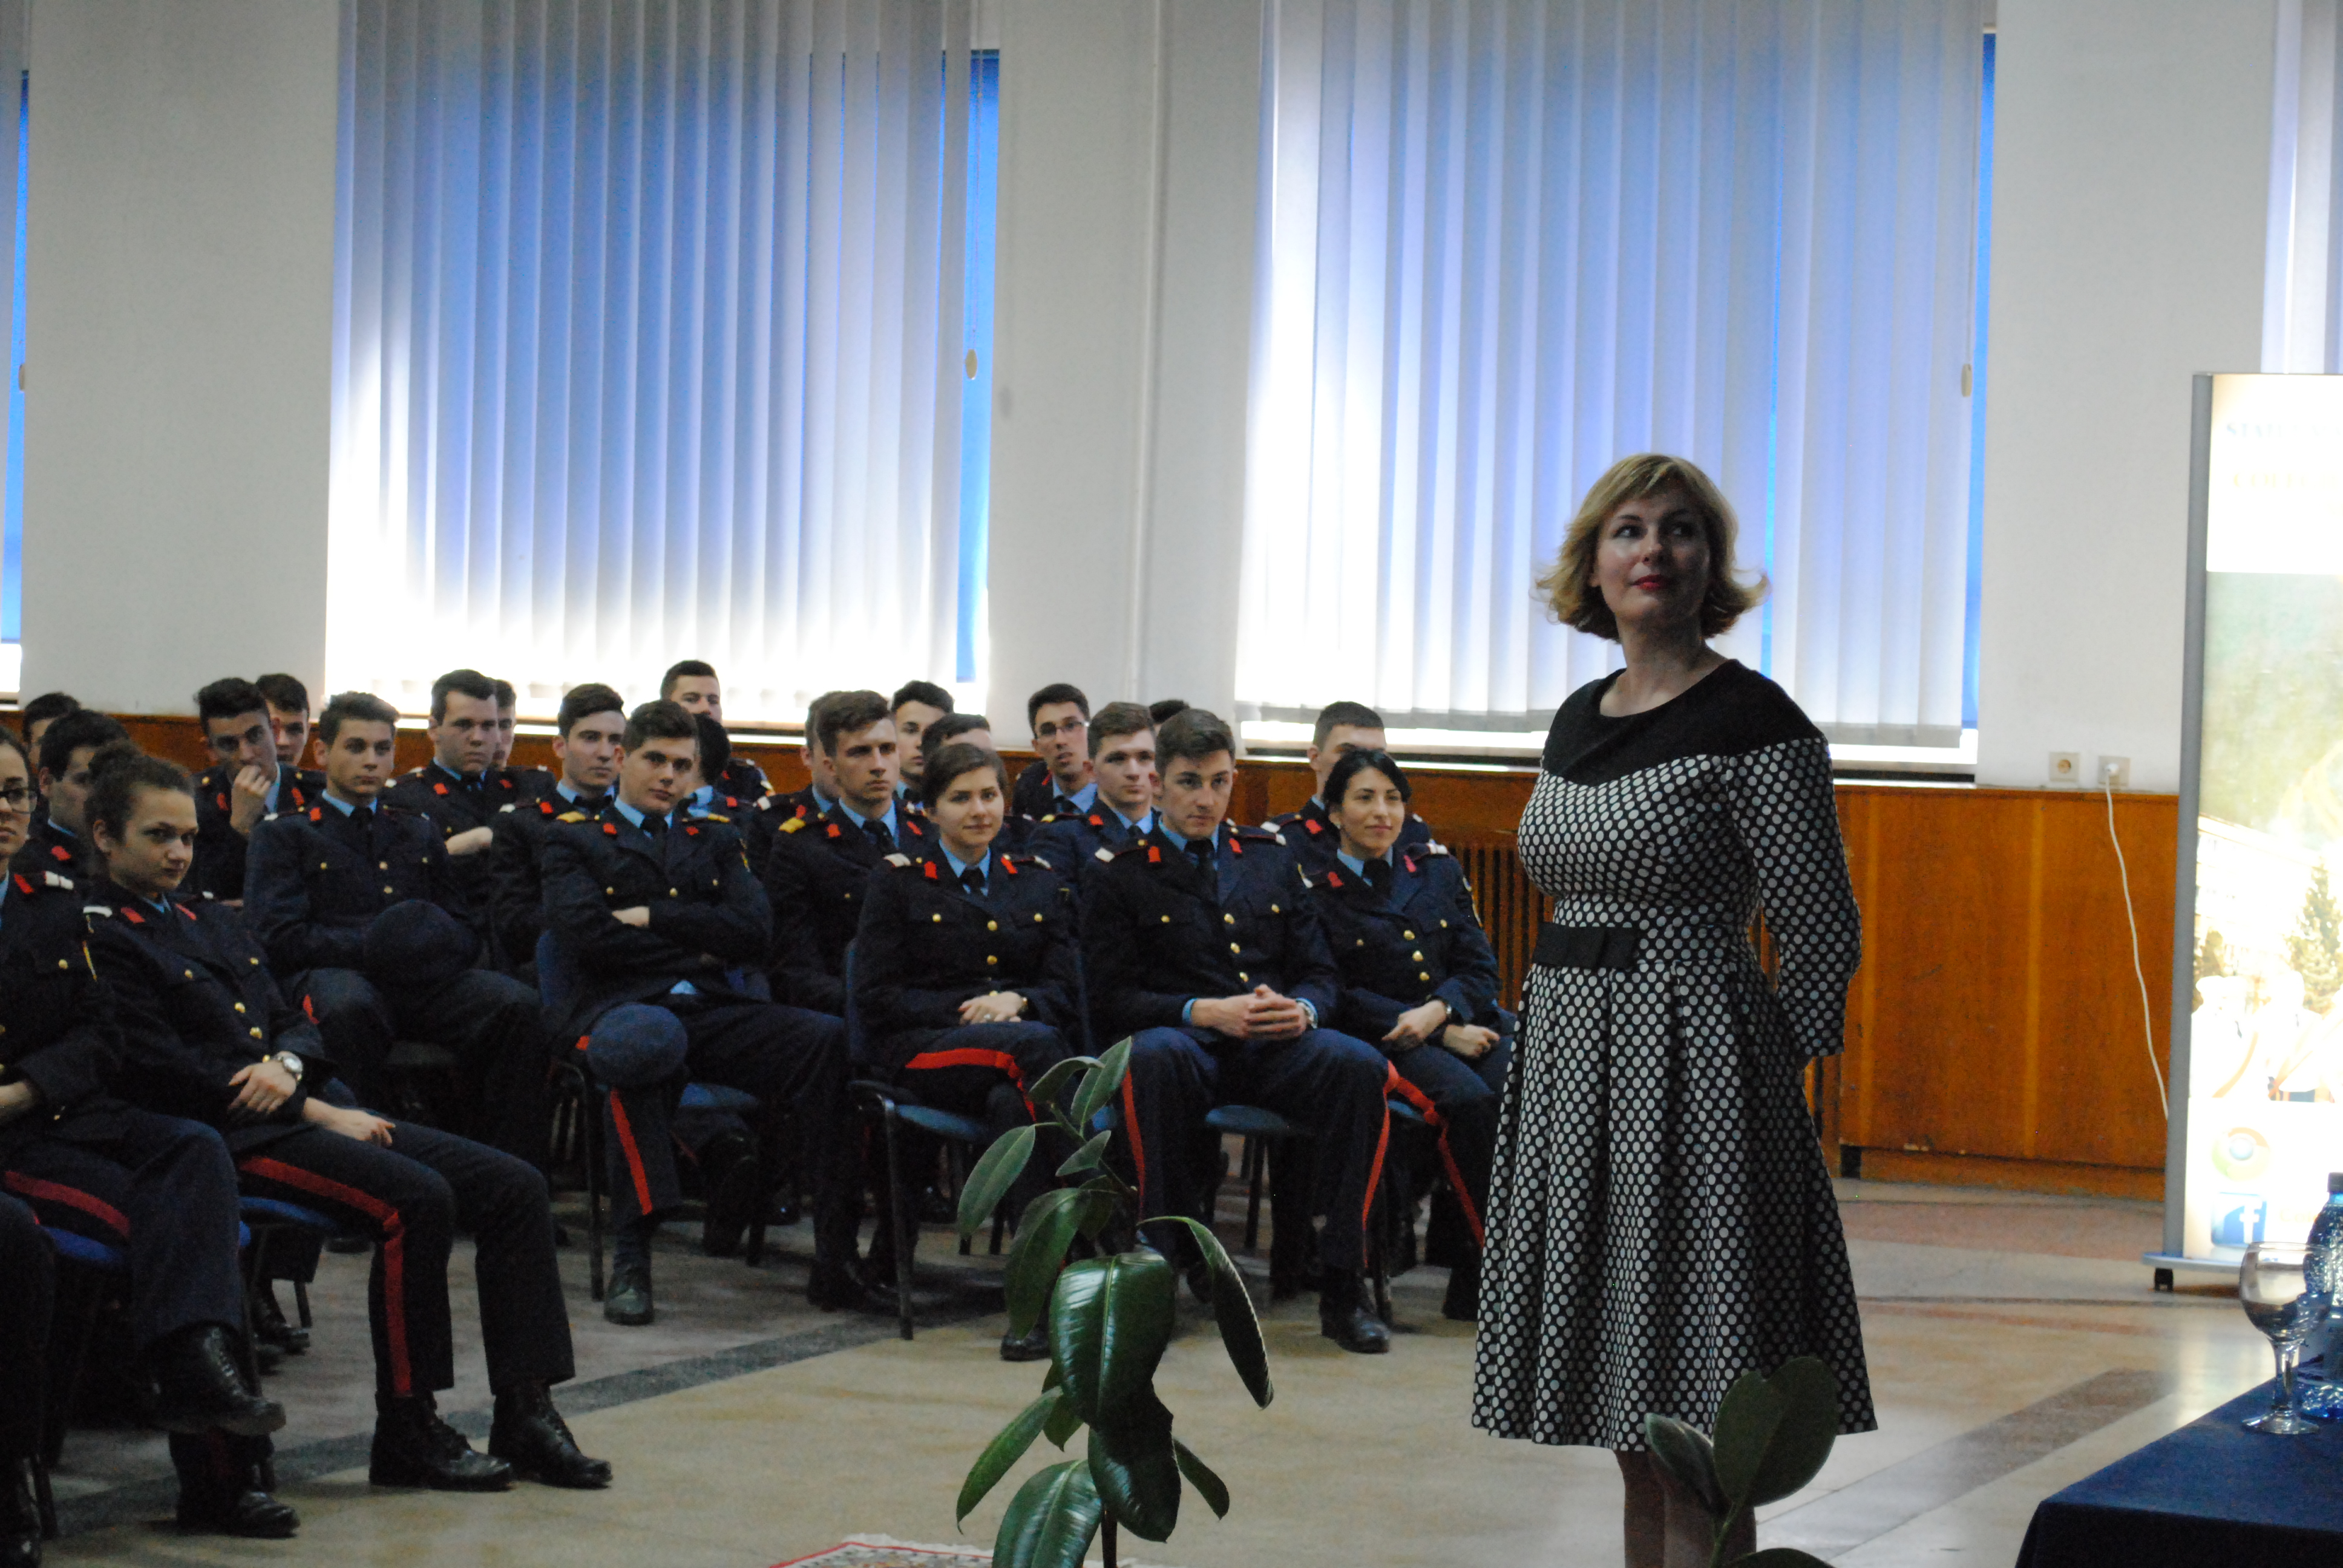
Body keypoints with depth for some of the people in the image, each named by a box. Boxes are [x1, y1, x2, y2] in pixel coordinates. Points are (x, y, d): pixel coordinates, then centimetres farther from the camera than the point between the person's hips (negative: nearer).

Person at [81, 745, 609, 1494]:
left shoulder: (214, 921, 24)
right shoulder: (97, 939, -4)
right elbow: (162, 1072, -12)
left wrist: (288, 1066, -5)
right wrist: (316, 1112, -12)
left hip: (304, 1110, 9)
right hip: (233, 1137, -9)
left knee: (515, 1187, -6)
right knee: (415, 1198, -31)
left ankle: (525, 1414, -6)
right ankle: (406, 1432, -19)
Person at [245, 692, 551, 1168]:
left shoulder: (419, 833, 31)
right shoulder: (284, 834, 16)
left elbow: (466, 933, 23)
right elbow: (279, 938, 0)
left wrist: (433, 945, -3)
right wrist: (370, 947, -12)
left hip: (422, 983, 4)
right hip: (332, 974, -4)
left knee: (518, 1004, -28)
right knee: (348, 1007, -42)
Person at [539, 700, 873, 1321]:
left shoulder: (715, 840, 27)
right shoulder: (575, 840, 16)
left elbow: (754, 933, 8)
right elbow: (588, 934, -4)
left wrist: (655, 917, 0)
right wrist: (696, 948, 2)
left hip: (715, 1011, 4)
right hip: (623, 1007, -4)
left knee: (828, 1039, -27)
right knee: (644, 1048, -43)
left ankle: (835, 1262, -32)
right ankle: (630, 1261, -35)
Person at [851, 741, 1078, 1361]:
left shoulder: (1039, 884, 23)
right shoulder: (898, 884, 14)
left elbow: (1065, 990, 15)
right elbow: (877, 1000, 4)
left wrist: (1017, 1002, -10)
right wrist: (971, 1008, -10)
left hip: (1030, 1042, 2)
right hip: (923, 1054, -2)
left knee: (1013, 1102, -38)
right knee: (1032, 1048, -38)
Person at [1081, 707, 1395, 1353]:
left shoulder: (1272, 859, 20)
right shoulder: (1118, 875, 8)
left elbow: (1319, 973, 17)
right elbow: (1111, 998, -1)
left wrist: (1301, 1010, -8)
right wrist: (1205, 1011, -17)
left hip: (1276, 1046, 3)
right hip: (1189, 1049, -3)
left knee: (1361, 1064, -30)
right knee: (1155, 1054, -40)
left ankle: (1342, 1287, -24)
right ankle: (1166, 1263, -30)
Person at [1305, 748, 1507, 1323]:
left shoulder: (1438, 869, 18)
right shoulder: (1316, 891, 6)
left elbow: (1480, 967, 12)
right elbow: (1340, 997, -2)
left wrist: (1438, 1010, -12)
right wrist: (1445, 1035, -10)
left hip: (1465, 1021, 4)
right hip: (1382, 1040, -4)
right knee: (1467, 1099, -34)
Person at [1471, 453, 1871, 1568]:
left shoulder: (1754, 722, -9)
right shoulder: (1579, 720, 14)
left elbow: (1823, 936, -9)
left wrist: (1759, 1081, -7)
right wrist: (1555, 1042, 16)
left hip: (1688, 1068, -8)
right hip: (1569, 1059, 8)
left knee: (1693, 1444, -6)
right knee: (1630, 1433, 12)